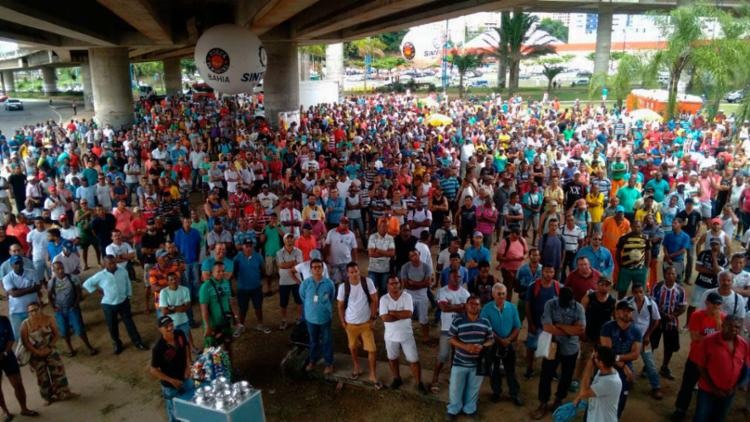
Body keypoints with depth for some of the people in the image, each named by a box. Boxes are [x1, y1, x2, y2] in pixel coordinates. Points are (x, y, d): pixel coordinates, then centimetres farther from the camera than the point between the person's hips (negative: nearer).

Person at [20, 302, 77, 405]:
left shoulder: (48, 319, -12)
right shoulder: (25, 324, -17)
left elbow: (56, 334, -5)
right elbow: (25, 342, -15)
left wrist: (49, 347, -14)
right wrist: (37, 352, -18)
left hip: (49, 350, 1)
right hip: (35, 354, -1)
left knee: (58, 370, 1)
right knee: (42, 376, 10)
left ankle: (64, 393, 14)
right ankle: (48, 397, 25)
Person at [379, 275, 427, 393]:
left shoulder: (407, 296, -12)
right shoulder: (384, 299, -12)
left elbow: (409, 313, -24)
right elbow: (385, 318, -22)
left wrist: (392, 312, -20)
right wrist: (402, 315, -19)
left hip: (406, 335, -1)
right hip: (391, 335, 1)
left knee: (414, 360, 5)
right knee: (392, 358, 19)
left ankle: (419, 383, 21)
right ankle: (397, 379, 41)